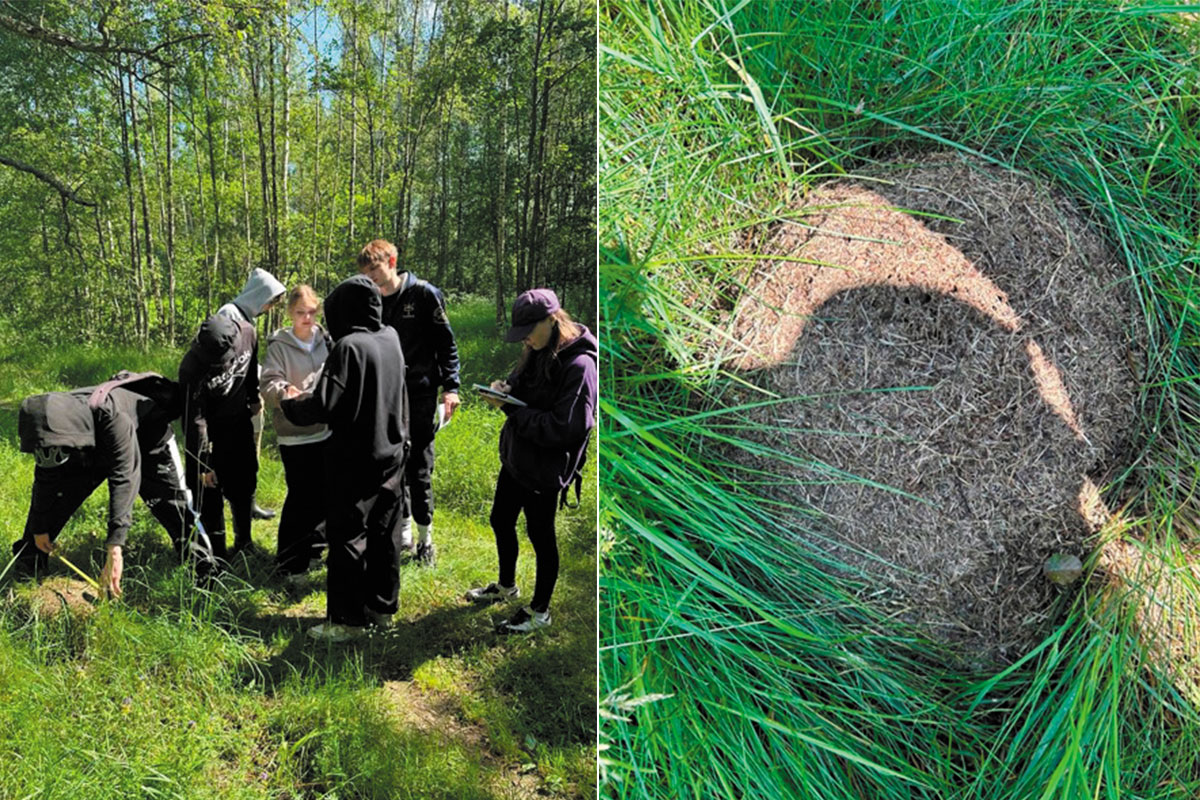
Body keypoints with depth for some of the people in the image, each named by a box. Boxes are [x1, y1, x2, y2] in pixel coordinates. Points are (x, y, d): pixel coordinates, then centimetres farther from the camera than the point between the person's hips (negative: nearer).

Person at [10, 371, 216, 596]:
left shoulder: (112, 417, -45)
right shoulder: (54, 425, -26)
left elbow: (124, 478, -50)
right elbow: (46, 477, -9)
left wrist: (114, 548, -54)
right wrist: (39, 526, 3)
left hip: (146, 438, -5)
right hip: (92, 448, 5)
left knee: (171, 499, -15)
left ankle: (205, 571, -6)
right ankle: (26, 564, 22)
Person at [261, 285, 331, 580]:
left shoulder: (325, 341, 4)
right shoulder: (279, 345, -8)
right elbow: (269, 384, -17)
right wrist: (286, 392, -36)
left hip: (325, 429, 5)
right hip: (294, 433, -5)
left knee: (323, 491, 14)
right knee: (300, 495, -3)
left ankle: (314, 542, 35)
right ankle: (290, 561, 10)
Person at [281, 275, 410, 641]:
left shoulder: (349, 347, -19)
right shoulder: (391, 339, 3)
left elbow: (324, 406, -21)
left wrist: (287, 405, -3)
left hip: (355, 460, -7)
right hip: (392, 454, 7)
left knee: (347, 537, 3)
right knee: (384, 533, 15)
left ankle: (345, 620, 10)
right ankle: (383, 606, 27)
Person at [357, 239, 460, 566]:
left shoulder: (423, 294, -6)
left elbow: (446, 342, -5)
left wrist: (451, 386, -12)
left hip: (420, 395, -5)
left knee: (420, 470, -1)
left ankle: (425, 536, 12)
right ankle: (403, 530, 22)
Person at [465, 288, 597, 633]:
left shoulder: (579, 365, -25)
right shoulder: (538, 352, 1)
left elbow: (566, 428, -28)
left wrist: (512, 409, -25)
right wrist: (507, 387, -7)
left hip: (544, 469, -9)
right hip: (516, 457, 9)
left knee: (541, 536, 8)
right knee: (501, 521, 23)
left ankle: (540, 611, 29)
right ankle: (506, 585, 48)